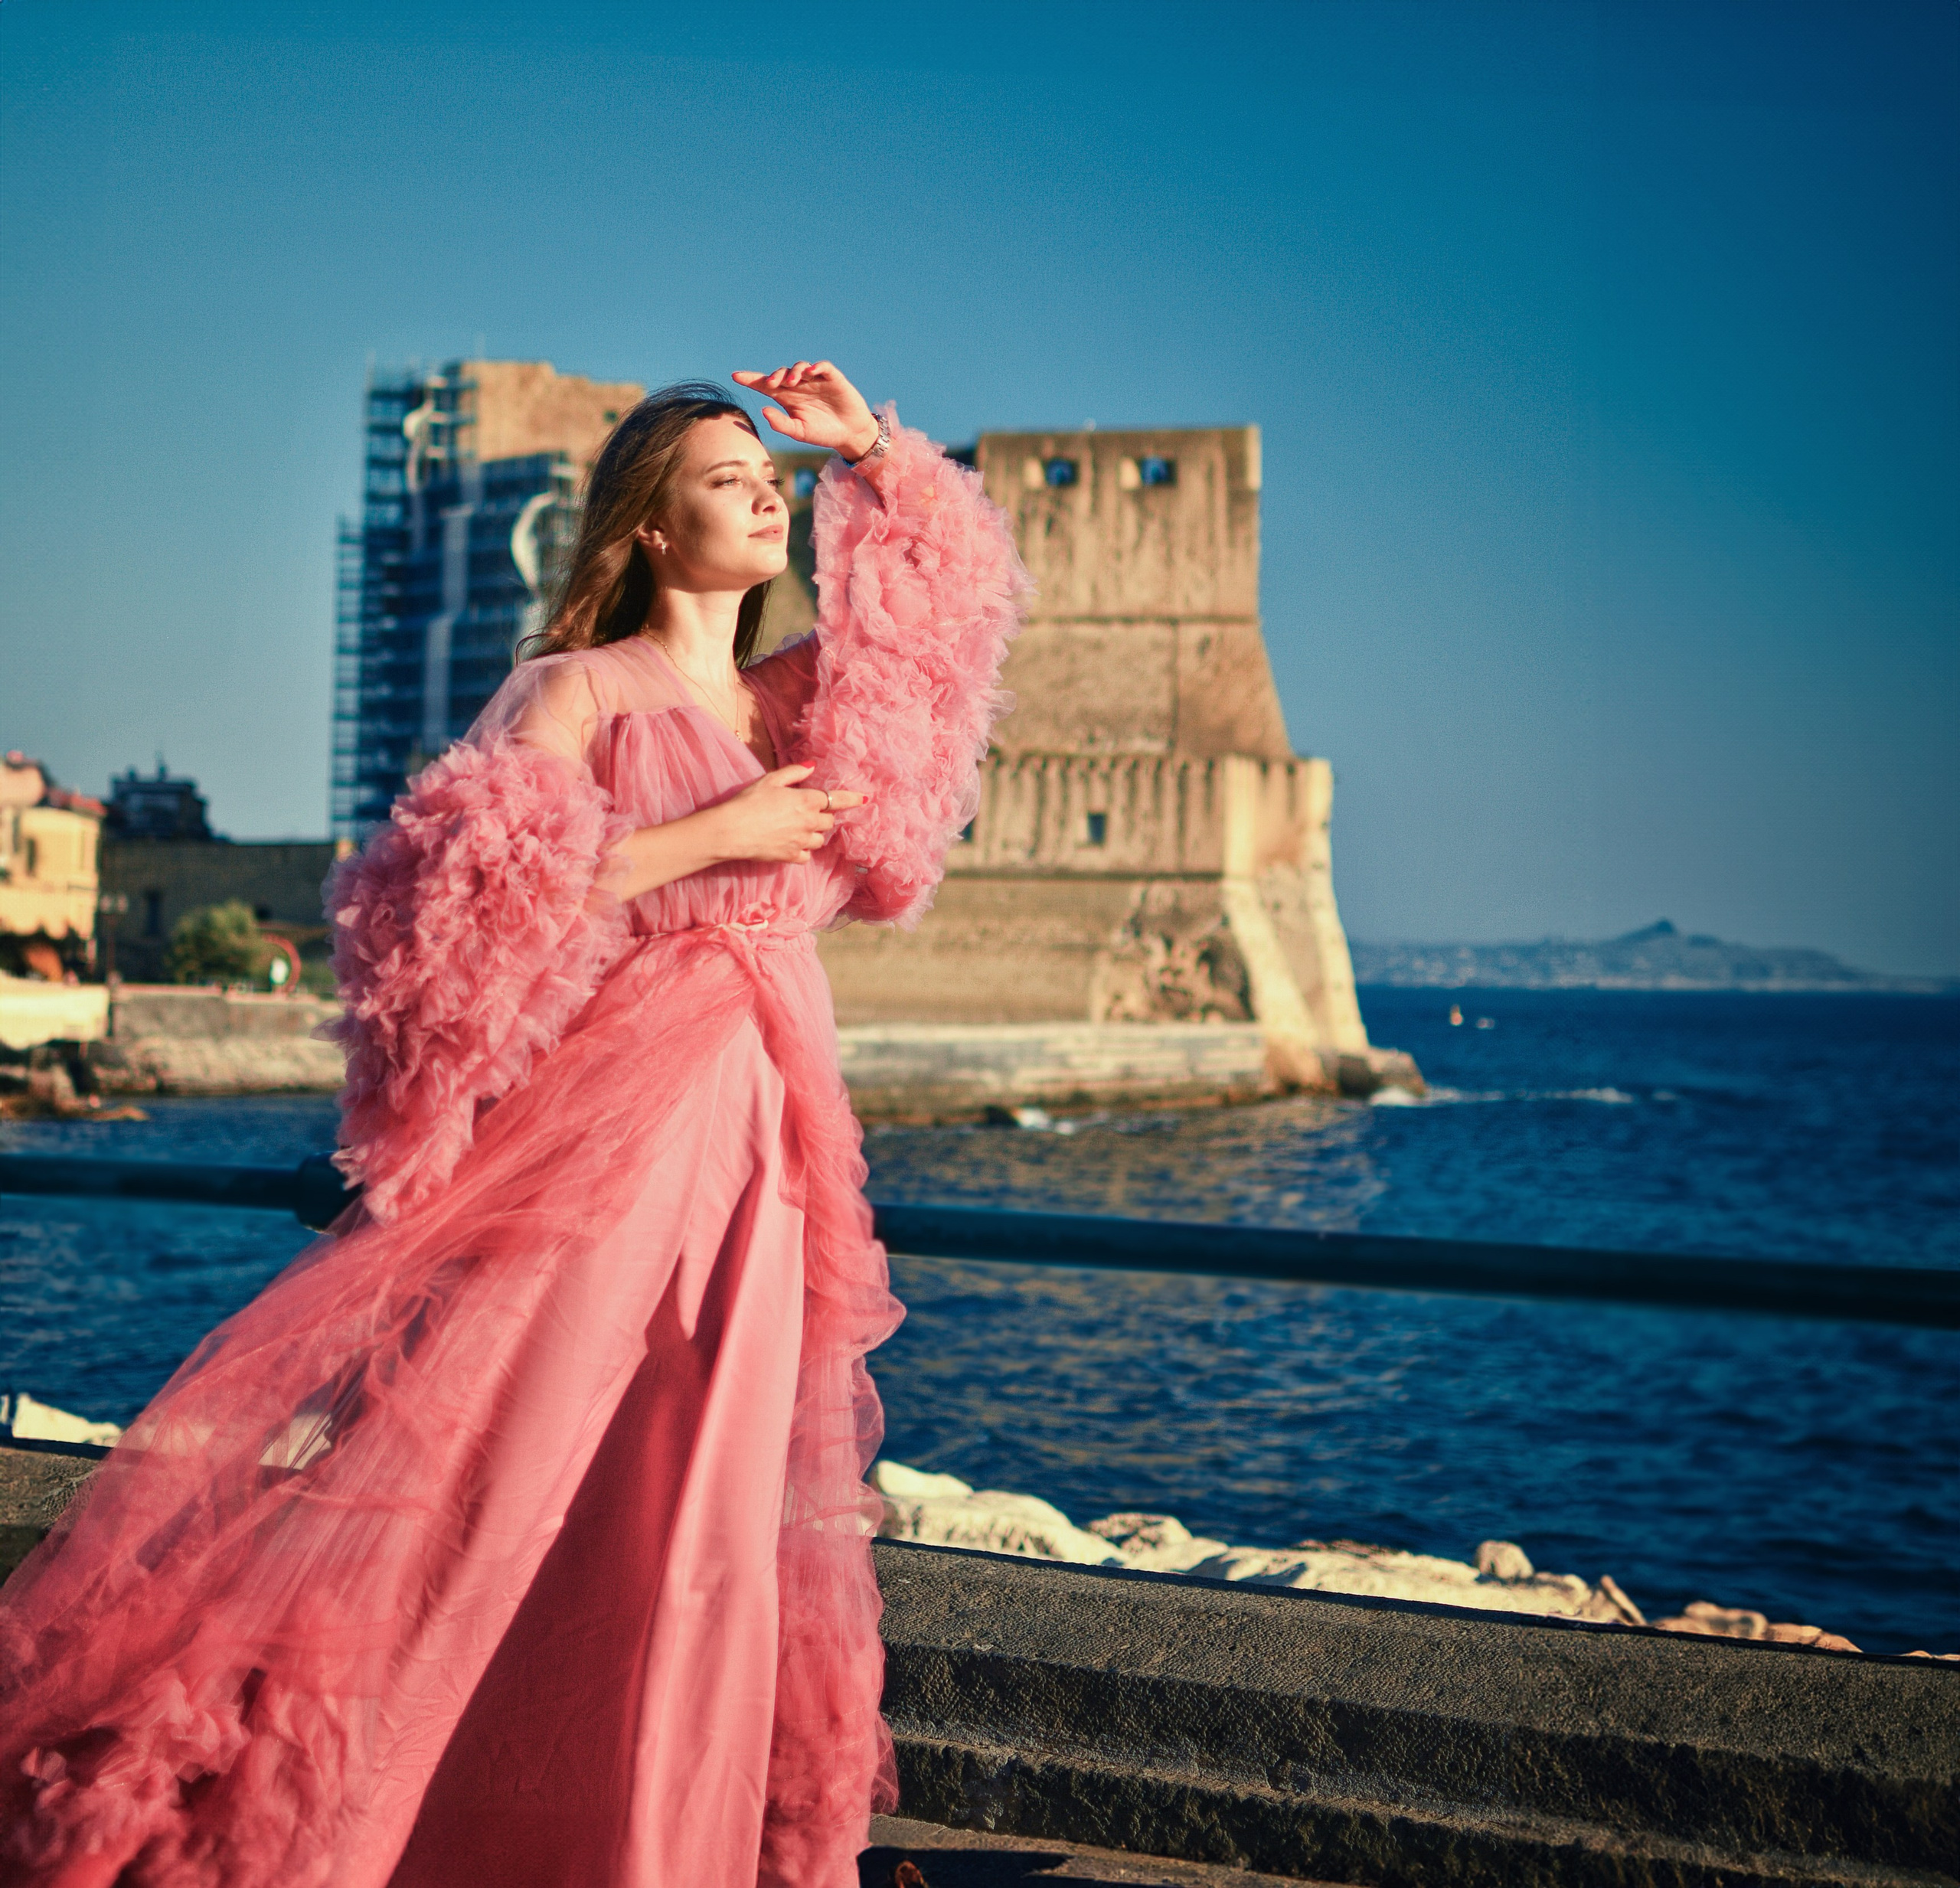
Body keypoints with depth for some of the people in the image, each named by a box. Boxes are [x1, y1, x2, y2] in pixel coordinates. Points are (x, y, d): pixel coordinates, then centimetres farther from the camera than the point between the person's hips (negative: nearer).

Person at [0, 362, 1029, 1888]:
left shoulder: (795, 696, 17)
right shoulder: (578, 691, 0)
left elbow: (967, 597, 28)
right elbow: (481, 887, -14)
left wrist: (871, 448, 17)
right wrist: (713, 834, -11)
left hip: (748, 1157, 6)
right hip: (594, 1119, -6)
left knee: (693, 1522, 7)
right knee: (476, 1461, -12)